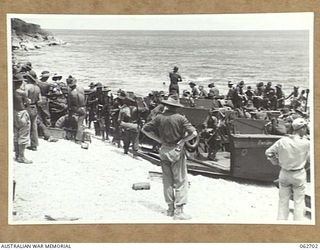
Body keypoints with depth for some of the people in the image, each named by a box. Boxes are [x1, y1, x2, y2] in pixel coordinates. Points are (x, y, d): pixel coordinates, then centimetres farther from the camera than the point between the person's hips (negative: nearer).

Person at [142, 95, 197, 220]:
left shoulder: (159, 117, -3)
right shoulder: (180, 118, -12)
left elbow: (145, 129, 3)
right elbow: (193, 133, -20)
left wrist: (159, 139, 5)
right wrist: (182, 140, -6)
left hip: (164, 150, 4)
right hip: (177, 150, -4)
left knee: (167, 181, 14)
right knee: (180, 181, 2)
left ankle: (170, 208, 21)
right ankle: (178, 211, -2)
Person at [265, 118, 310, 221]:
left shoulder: (282, 141, -10)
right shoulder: (306, 143, -17)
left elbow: (268, 152, -3)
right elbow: (310, 159, -5)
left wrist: (276, 162, 12)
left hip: (284, 174, 3)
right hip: (299, 175, -3)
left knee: (283, 200, 15)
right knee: (299, 201, 11)